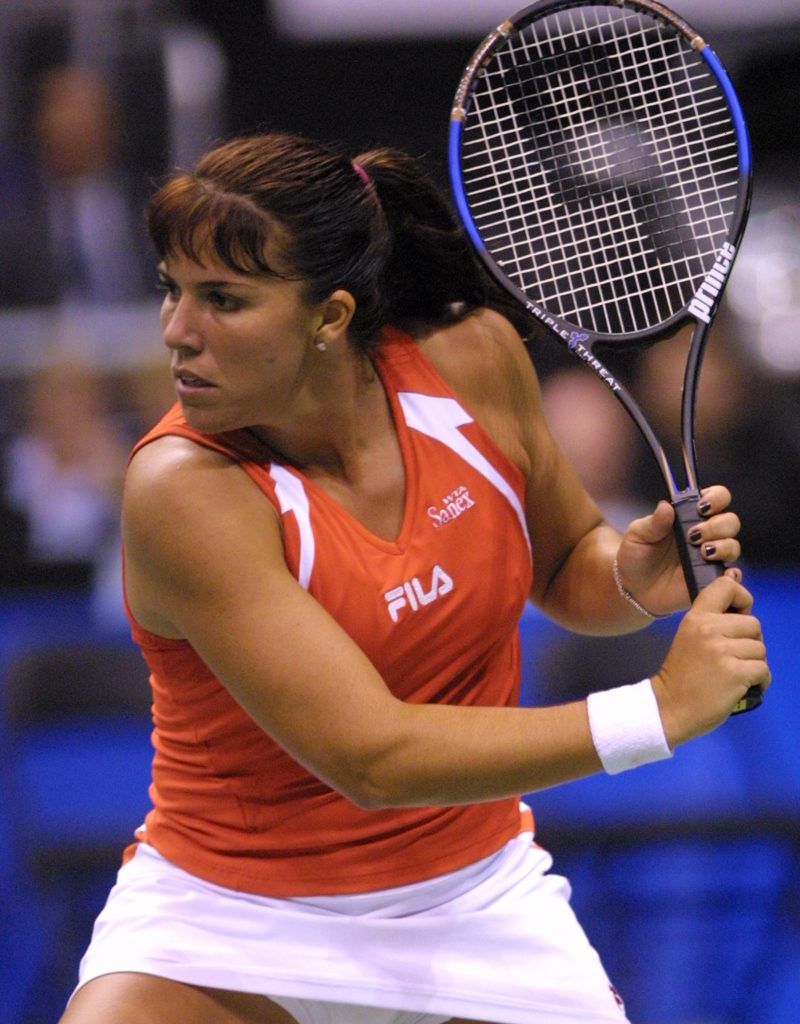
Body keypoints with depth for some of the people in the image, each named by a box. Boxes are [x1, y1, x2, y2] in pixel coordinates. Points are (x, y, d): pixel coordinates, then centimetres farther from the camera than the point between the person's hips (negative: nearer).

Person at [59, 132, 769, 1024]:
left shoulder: (471, 357, -9)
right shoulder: (183, 490, -25)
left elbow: (564, 563, 11)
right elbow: (373, 757, -30)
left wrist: (633, 578, -13)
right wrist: (658, 710, -31)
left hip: (477, 901, 4)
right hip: (229, 915, -4)